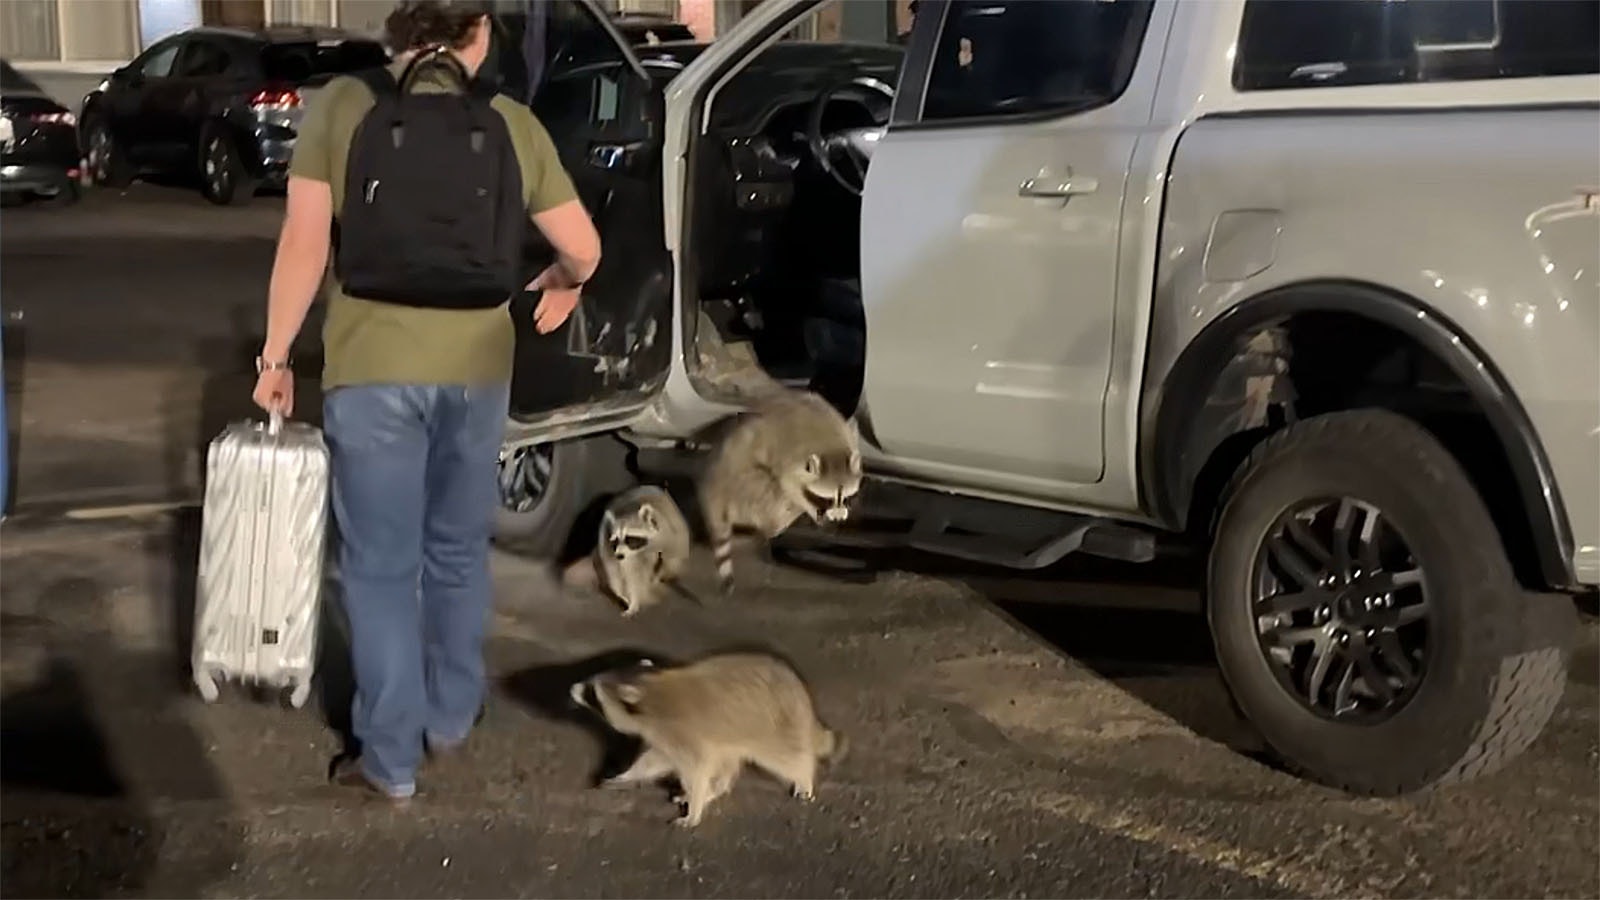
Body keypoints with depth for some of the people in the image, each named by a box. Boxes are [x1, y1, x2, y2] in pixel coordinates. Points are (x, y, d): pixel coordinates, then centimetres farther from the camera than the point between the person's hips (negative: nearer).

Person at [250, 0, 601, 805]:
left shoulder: (341, 106, -2)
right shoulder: (512, 125, 4)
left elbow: (304, 244, -6)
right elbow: (583, 248, 7)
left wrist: (275, 354, 2)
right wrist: (563, 285, 29)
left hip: (372, 365, -2)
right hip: (475, 365, 2)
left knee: (381, 564, 6)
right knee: (458, 550, 21)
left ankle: (390, 760, 10)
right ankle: (452, 716, 32)